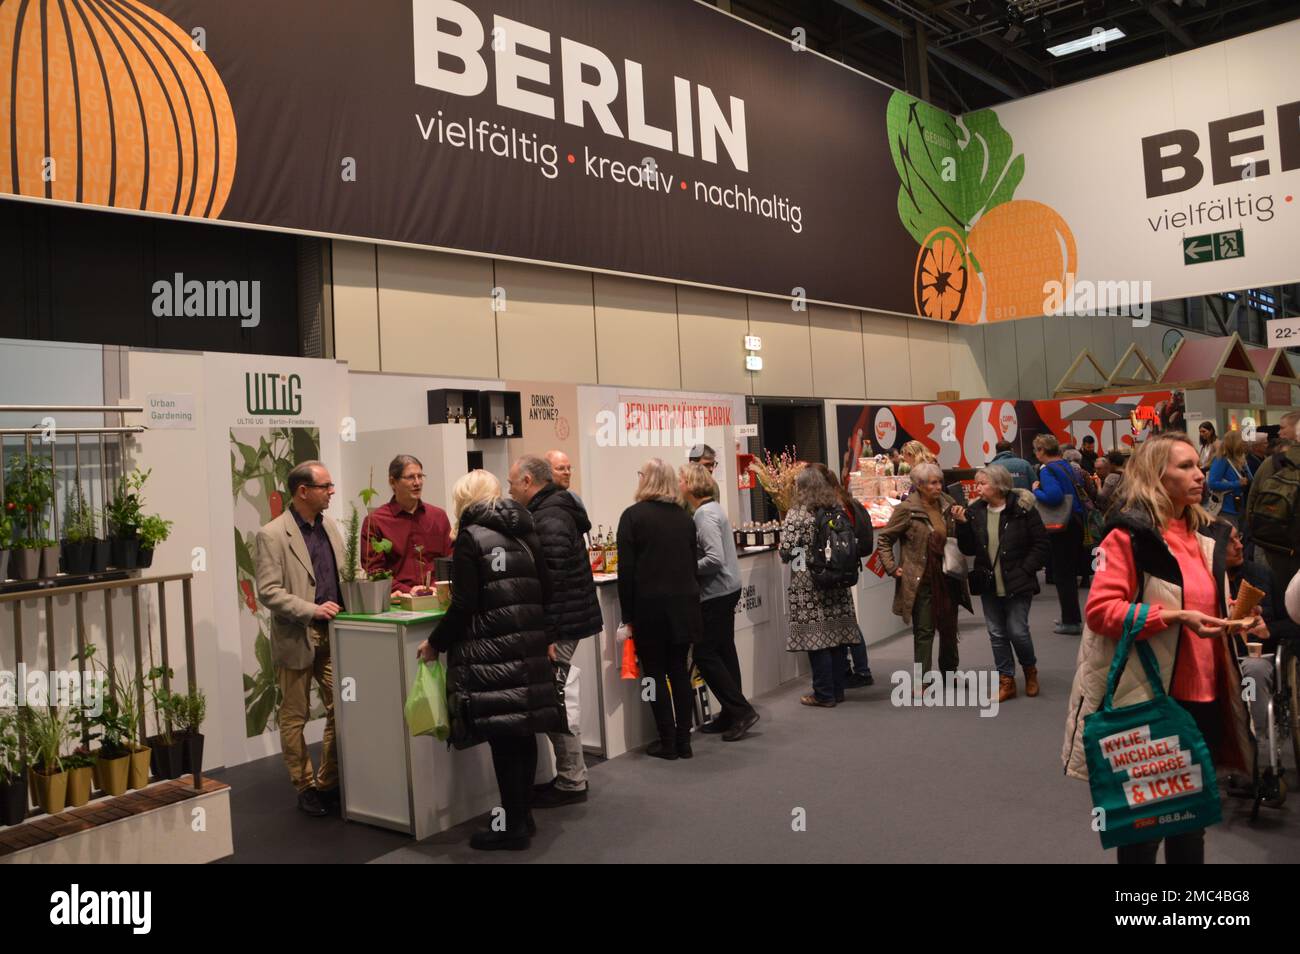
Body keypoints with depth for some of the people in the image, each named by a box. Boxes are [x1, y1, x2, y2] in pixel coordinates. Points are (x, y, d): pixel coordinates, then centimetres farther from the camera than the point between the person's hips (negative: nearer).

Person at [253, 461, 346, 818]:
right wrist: (312, 610, -22)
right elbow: (268, 592, -16)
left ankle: (329, 783, 21)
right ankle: (305, 787, 21)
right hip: (296, 638, -6)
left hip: (332, 634, 6)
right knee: (295, 717, 7)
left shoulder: (329, 525, 9)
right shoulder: (272, 535, -11)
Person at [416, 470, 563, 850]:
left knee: (501, 736, -1)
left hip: (491, 650, -7)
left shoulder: (471, 538, -8)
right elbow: (545, 592, 13)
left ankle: (513, 826, 6)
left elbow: (463, 605, -13)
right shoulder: (527, 534, 12)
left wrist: (435, 643, -1)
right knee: (523, 730, 13)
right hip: (529, 647, 7)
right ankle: (524, 815, 23)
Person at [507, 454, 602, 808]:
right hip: (565, 621, 10)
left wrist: (547, 633, -22)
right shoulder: (553, 511, 16)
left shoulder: (549, 519, -18)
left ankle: (571, 782, 8)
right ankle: (572, 775, 24)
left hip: (560, 623, -10)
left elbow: (553, 579, -23)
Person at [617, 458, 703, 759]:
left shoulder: (633, 516, -7)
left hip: (649, 607, -5)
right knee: (679, 670, 12)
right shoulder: (684, 517, 8)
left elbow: (626, 570, -9)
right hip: (684, 605, 5)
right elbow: (693, 563, 12)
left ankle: (668, 743, 8)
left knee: (655, 673, 5)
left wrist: (627, 616, -5)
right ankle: (683, 740, 15)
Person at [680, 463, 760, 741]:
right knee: (723, 651, 13)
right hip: (727, 590, 10)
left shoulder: (705, 514, -18)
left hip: (716, 593, -10)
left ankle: (741, 710, 0)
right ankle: (733, 714, 20)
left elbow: (715, 559, -25)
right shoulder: (713, 508, 12)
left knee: (705, 655, -3)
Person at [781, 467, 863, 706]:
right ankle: (837, 690, 20)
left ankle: (824, 694, 6)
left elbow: (786, 550, -16)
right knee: (835, 634, 12)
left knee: (815, 637, 1)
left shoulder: (797, 514, -11)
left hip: (808, 585, -6)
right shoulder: (836, 511, 7)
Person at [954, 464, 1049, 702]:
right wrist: (962, 524, -10)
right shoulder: (975, 511, 2)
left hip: (1017, 584, -4)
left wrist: (1025, 570, -13)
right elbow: (968, 549, 3)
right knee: (997, 634, 9)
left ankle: (1030, 669, 27)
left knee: (1017, 631, -2)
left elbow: (1041, 544, -7)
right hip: (989, 584, 4)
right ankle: (1006, 680, 20)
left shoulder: (1022, 509, -10)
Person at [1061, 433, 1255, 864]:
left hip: (1202, 696, 8)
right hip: (1151, 699, -7)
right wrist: (1174, 617, -25)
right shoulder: (1129, 534, -11)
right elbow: (1100, 610, -19)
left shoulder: (1202, 537, 12)